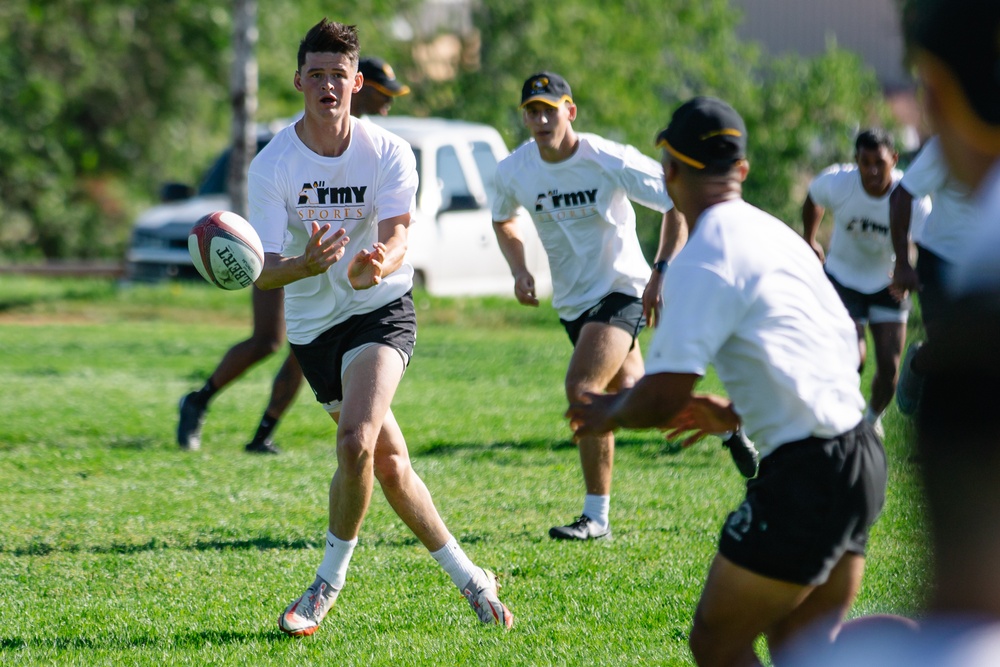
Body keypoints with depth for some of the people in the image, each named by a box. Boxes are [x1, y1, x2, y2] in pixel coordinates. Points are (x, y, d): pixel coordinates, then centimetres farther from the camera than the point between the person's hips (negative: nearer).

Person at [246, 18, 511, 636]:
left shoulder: (389, 154, -9)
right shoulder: (273, 164, -10)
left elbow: (396, 237, -21)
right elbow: (264, 272, -15)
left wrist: (376, 266, -46)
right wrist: (309, 264, -39)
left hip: (382, 308, -2)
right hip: (313, 323, 2)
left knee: (356, 440, -23)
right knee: (388, 460, 4)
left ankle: (330, 582, -6)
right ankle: (468, 577, 19)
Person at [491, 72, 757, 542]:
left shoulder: (610, 162, -19)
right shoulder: (513, 172, -5)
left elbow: (680, 202, -12)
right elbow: (503, 221, 17)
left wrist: (661, 272, -19)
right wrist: (519, 270, 0)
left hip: (621, 290, -6)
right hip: (571, 300, 6)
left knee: (582, 390, -22)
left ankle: (597, 516, -15)